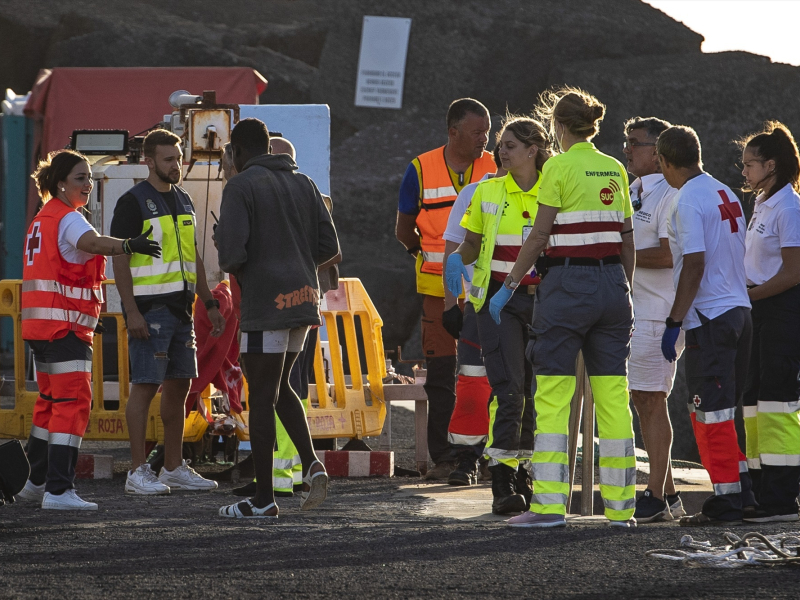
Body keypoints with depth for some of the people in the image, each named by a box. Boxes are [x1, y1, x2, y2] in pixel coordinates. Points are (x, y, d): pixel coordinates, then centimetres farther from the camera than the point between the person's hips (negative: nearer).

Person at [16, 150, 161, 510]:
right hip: (63, 324, -10)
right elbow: (91, 242, -34)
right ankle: (58, 490, -22)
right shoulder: (68, 218, -11)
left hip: (40, 325, 10)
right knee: (73, 400, -14)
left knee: (51, 400, 19)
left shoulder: (43, 219, 21)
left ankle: (36, 482, 26)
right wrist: (128, 246, -51)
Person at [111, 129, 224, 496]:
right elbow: (119, 260, -12)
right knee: (145, 386, -8)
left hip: (180, 308, 8)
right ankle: (138, 472, -7)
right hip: (148, 309, -8)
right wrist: (131, 311, -19)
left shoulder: (183, 201, 16)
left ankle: (174, 467, 14)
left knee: (179, 386, 8)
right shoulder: (133, 202, -7)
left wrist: (209, 303, 17)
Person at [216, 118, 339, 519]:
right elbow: (329, 246, 10)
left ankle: (263, 499, 0)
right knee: (278, 387, 20)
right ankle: (311, 463, 0)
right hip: (303, 298, 7)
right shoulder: (302, 183, 13)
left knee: (261, 397, -2)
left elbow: (231, 253, -17)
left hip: (265, 303, -7)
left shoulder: (241, 187, -8)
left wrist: (232, 269, 5)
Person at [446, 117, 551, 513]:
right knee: (508, 387, -13)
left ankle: (526, 477, 19)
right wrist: (457, 258, -11)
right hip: (499, 299, -1)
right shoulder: (488, 192, 4)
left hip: (543, 300, 1)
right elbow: (471, 243, 11)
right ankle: (502, 484, -16)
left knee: (537, 390, 6)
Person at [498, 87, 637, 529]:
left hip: (567, 283, -6)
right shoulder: (615, 170, 11)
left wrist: (509, 285, -2)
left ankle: (549, 504, -5)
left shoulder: (560, 167, -7)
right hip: (612, 282, 6)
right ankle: (620, 505, 7)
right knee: (613, 397, 7)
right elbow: (628, 240, 13)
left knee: (552, 396, -2)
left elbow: (539, 236, -9)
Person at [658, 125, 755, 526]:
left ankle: (725, 503, -2)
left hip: (709, 319, -8)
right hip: (739, 311, 8)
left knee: (711, 413, -3)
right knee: (726, 408, 17)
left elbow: (694, 266, -19)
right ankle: (742, 491, 19)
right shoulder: (726, 195, 12)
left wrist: (675, 321, -15)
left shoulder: (688, 202, -13)